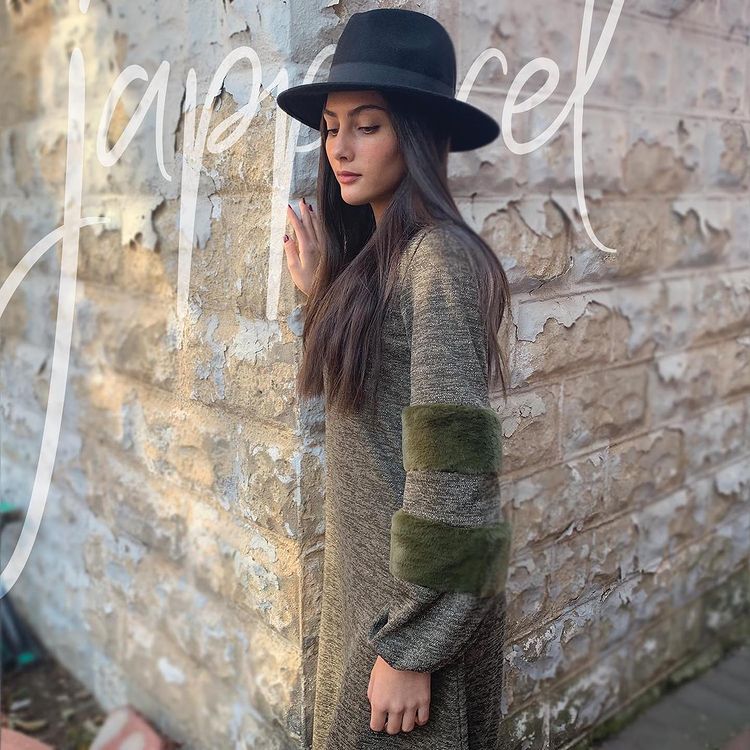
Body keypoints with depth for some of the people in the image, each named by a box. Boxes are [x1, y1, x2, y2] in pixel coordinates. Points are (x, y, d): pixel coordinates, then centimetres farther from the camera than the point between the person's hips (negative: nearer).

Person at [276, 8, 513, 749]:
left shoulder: (439, 257, -21)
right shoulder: (375, 255, 6)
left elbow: (450, 470, -24)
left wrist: (409, 649, -20)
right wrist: (320, 291, 8)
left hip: (419, 587, -8)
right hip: (366, 574, 8)